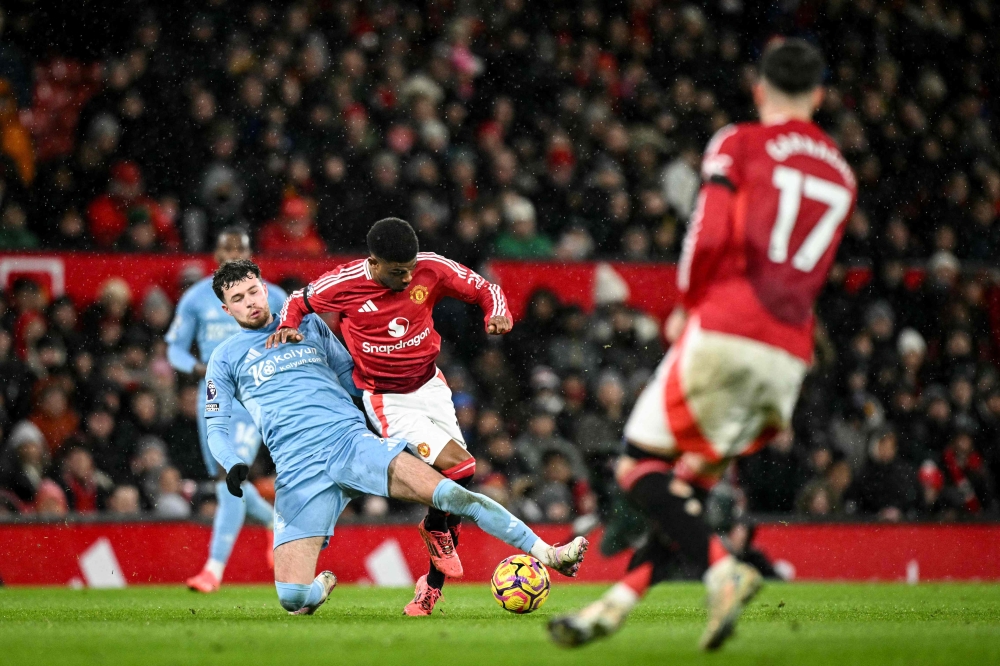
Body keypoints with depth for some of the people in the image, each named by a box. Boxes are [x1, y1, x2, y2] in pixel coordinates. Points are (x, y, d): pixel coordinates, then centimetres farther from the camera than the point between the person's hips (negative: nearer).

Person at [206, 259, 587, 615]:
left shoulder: (309, 325, 19)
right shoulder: (226, 358, 13)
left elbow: (354, 382, 24)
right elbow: (216, 428, 11)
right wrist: (233, 465, -9)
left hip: (353, 442, 1)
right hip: (298, 472, -1)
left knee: (449, 493, -20)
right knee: (294, 600, -14)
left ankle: (545, 553, -17)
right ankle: (323, 586, 24)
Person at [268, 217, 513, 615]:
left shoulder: (432, 269, -14)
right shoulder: (344, 284, -20)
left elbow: (484, 289, -1)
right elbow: (299, 300, 1)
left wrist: (497, 315, -21)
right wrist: (288, 326, -19)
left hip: (430, 385, 5)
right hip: (388, 401, -4)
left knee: (460, 478, 4)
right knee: (460, 466, -22)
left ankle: (432, 585, 22)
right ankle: (435, 528, 12)